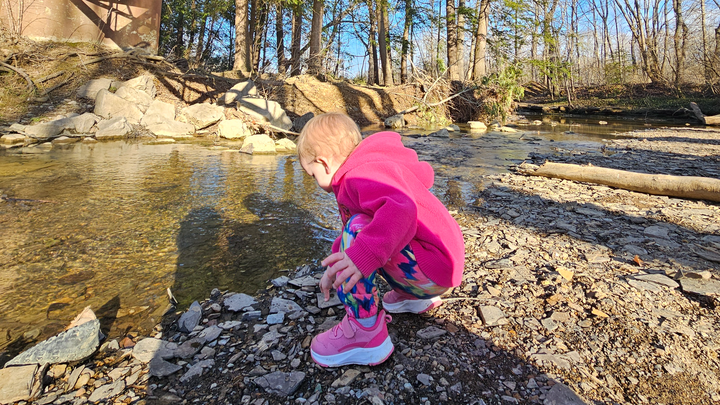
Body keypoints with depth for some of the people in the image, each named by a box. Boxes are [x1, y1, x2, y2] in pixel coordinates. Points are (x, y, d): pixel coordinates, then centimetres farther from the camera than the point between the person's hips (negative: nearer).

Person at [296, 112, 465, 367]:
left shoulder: (364, 174, -19)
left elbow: (400, 209, -40)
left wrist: (363, 255, -48)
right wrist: (335, 267, 26)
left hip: (433, 268, -11)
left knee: (358, 229, -26)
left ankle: (365, 332, -19)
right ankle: (412, 297, 23)